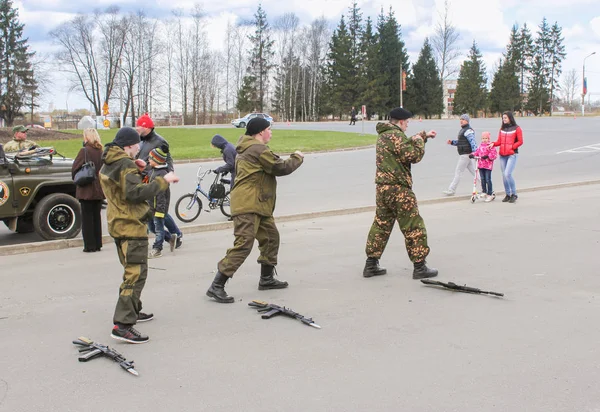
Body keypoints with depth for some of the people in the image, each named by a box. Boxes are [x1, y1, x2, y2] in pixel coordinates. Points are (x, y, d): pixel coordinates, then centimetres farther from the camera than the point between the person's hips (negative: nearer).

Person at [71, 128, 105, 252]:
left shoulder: (84, 151, -12)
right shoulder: (101, 152, 3)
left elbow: (75, 168, -10)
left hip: (86, 189, -5)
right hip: (99, 189, 5)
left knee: (87, 217, 2)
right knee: (97, 216, 13)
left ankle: (89, 245, 3)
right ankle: (98, 244, 16)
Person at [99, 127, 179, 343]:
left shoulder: (108, 165, 14)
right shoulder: (125, 164, -17)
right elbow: (135, 193, -27)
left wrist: (138, 171, 9)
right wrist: (163, 181, -23)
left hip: (118, 223, 10)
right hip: (131, 225, -10)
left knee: (132, 271, 24)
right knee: (136, 274, -12)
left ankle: (133, 311, 35)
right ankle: (122, 325, -18)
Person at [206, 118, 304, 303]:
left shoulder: (247, 148, 19)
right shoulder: (258, 149, -14)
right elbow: (281, 168, -10)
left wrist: (289, 159, 10)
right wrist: (297, 157, 7)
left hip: (259, 205, 11)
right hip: (247, 206, -11)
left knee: (271, 237, 19)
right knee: (243, 245, -14)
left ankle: (266, 279, 30)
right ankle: (216, 287, -13)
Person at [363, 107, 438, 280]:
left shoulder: (383, 135, 17)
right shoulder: (395, 135, -14)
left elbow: (404, 145, 30)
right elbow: (413, 155, -17)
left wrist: (423, 135, 31)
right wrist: (419, 141, 0)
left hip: (382, 187, 10)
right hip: (398, 189, -10)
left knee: (380, 225, 14)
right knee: (413, 227, -1)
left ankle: (371, 265, 15)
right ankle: (419, 267, 4)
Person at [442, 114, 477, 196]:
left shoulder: (468, 131, -14)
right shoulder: (463, 130, 19)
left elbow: (473, 141, -23)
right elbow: (460, 142, 26)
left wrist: (474, 151, -33)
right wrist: (452, 142, 12)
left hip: (466, 154, -10)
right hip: (463, 154, 10)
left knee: (458, 172, -5)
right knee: (473, 171, 12)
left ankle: (451, 190, 1)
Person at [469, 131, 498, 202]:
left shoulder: (490, 146, -6)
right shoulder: (480, 146, 13)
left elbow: (494, 154, -12)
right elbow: (476, 152, 13)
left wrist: (487, 156, -24)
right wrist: (472, 155, -6)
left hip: (488, 166, -6)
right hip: (481, 165, 6)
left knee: (488, 180, -4)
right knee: (482, 180, 10)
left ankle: (490, 194, 3)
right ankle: (484, 192, 21)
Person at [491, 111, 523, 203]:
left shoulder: (516, 128, -1)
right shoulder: (502, 129, 14)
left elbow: (520, 141, -3)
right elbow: (499, 141, 12)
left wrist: (511, 147, -14)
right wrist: (493, 144, -7)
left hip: (512, 154, -6)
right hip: (502, 155, 6)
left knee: (508, 174, -17)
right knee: (504, 175, 7)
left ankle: (514, 194, -4)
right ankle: (508, 194, 19)